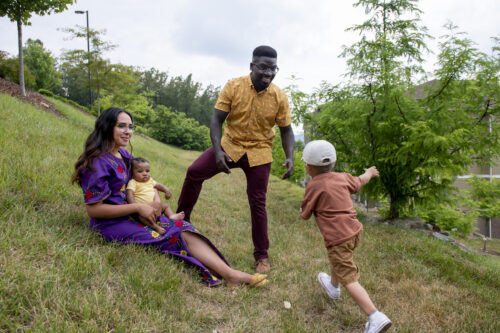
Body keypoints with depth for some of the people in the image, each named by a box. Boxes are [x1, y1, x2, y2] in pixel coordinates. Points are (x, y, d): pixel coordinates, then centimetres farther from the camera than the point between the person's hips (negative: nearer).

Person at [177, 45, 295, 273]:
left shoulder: (279, 97, -9)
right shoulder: (233, 87, -11)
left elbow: (286, 130, 0)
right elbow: (216, 120, -11)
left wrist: (290, 158, -15)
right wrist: (218, 150, -24)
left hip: (259, 152, -1)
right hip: (229, 145, 1)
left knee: (258, 203, 1)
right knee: (194, 171, -15)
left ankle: (262, 256, 15)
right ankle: (181, 219, 6)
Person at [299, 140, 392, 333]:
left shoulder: (314, 186, -12)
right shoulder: (341, 177, 7)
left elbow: (304, 215, -4)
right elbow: (360, 182, 28)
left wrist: (302, 210, 20)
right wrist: (370, 172, 50)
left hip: (338, 237, -8)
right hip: (355, 230, 8)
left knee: (349, 279, -5)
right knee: (336, 259, 33)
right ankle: (333, 286, 58)